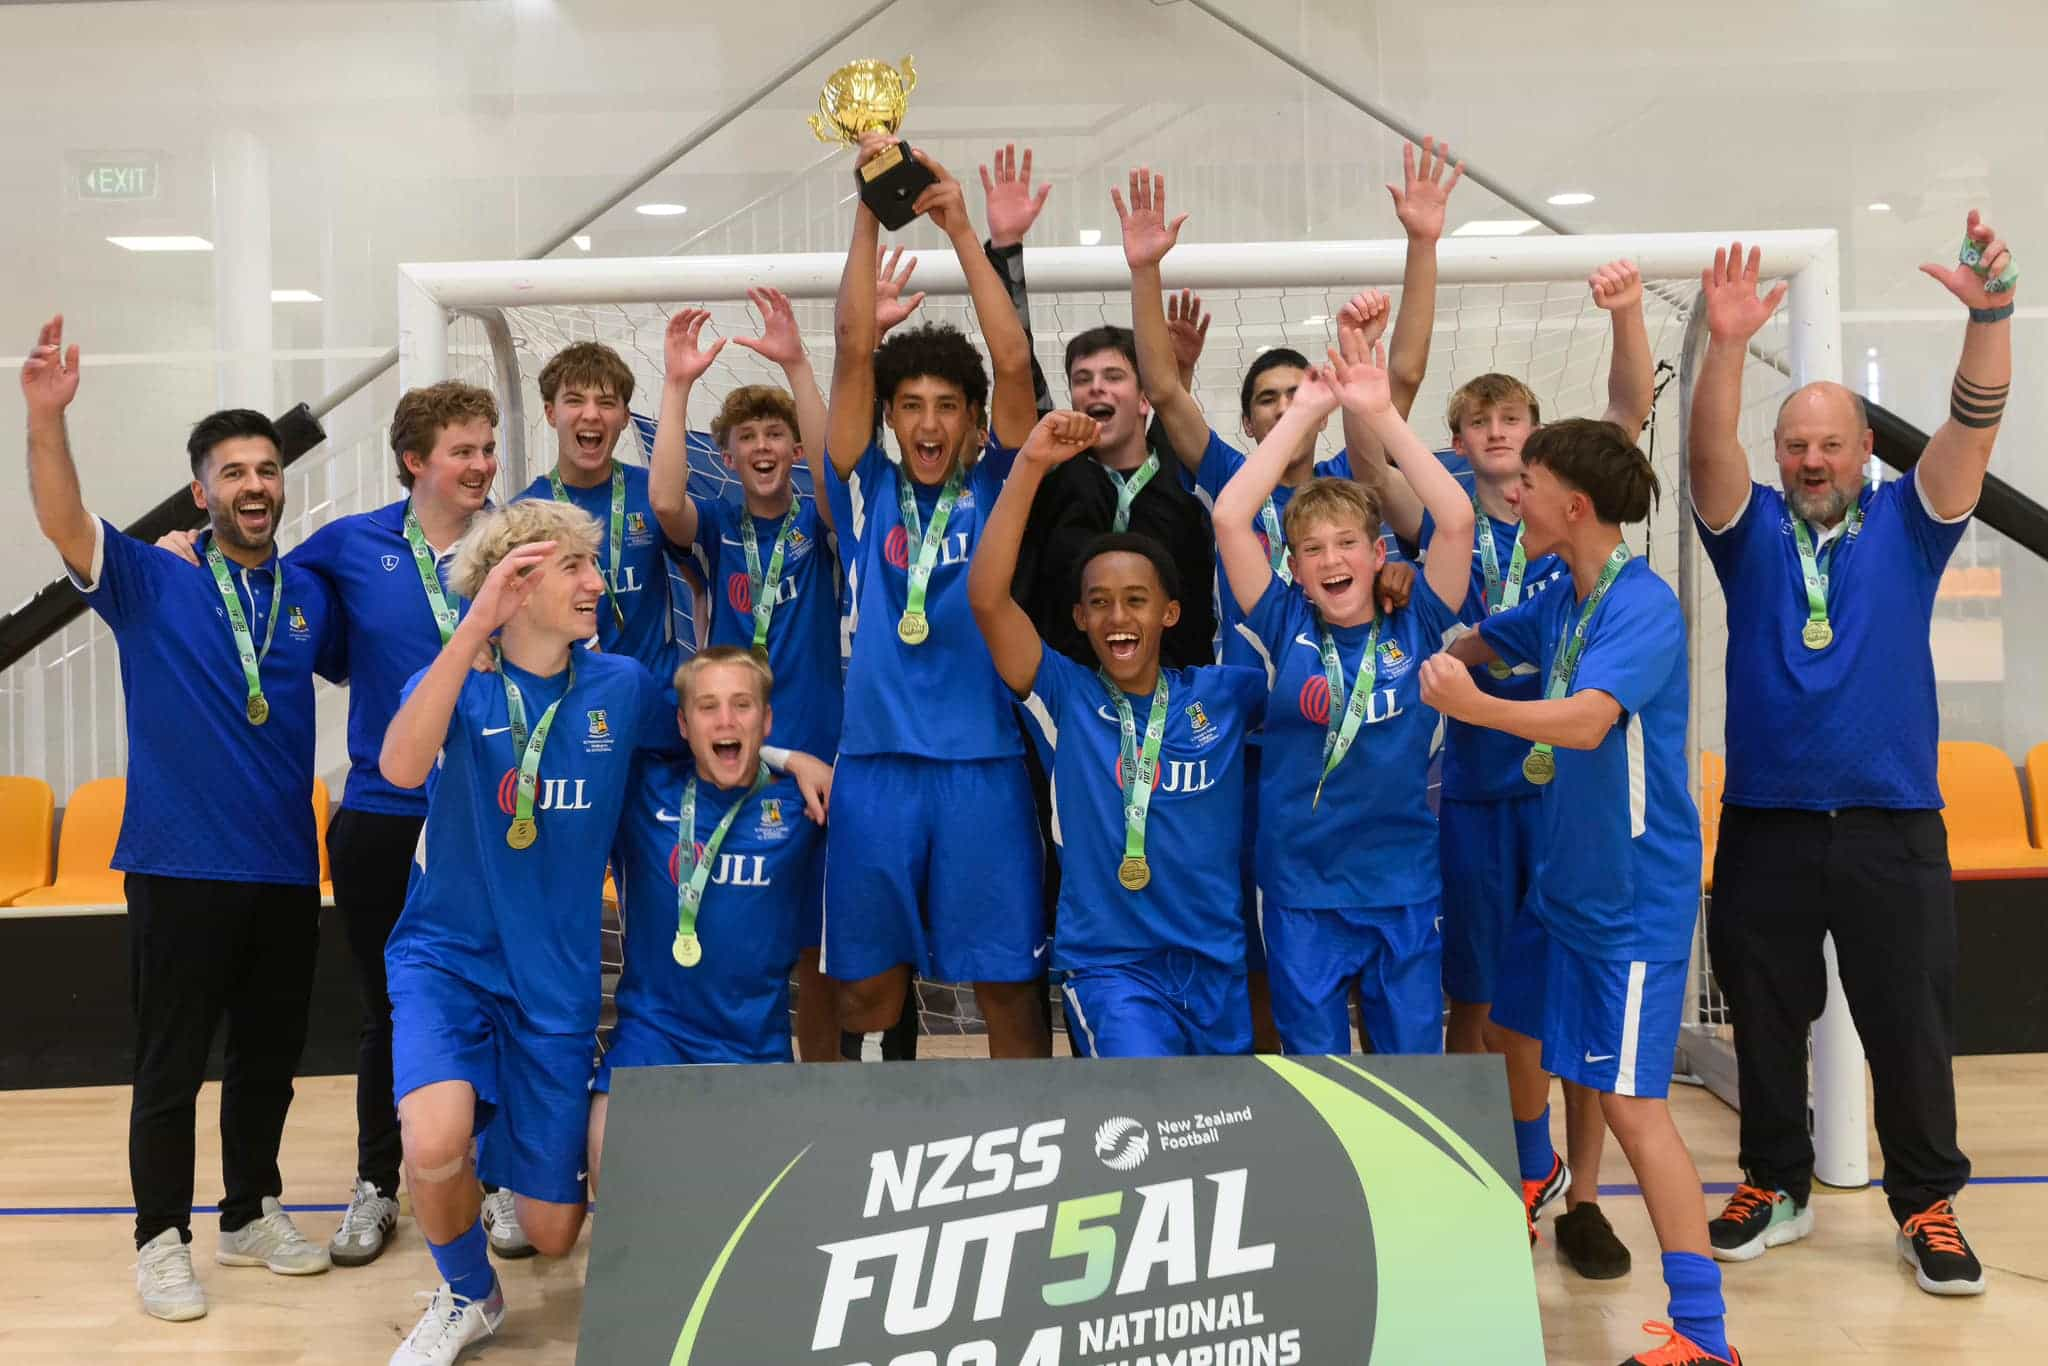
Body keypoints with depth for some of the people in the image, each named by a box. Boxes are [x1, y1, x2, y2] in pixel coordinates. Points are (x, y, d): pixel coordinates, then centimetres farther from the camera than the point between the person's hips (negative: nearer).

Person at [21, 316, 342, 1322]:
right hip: (180, 867, -3)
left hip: (286, 869, 4)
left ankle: (252, 1215, 31)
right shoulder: (151, 585, -4)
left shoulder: (311, 596, 6)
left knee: (270, 1056, 14)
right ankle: (161, 1239, 21)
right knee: (171, 1063, 5)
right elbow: (65, 525, -19)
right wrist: (47, 419, -35)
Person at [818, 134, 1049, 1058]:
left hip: (984, 764, -1)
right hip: (876, 763, 1)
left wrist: (963, 231, -11)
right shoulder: (867, 491, 7)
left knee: (1007, 984, 5)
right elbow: (854, 351, 0)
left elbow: (1014, 366, -7)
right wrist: (870, 213, -7)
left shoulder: (994, 489, 5)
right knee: (867, 988, 9)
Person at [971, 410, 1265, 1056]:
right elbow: (987, 597, -16)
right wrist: (1030, 465, -21)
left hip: (1217, 961, 4)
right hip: (1110, 964, -3)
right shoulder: (1067, 695, -4)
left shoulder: (1222, 693, 2)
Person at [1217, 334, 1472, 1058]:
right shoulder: (1286, 628, -2)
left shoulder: (1414, 628, -2)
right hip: (1300, 895, 0)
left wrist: (1380, 412, -16)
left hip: (1404, 891, 0)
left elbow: (1457, 519, -15)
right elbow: (1228, 516, -12)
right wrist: (1305, 411, -11)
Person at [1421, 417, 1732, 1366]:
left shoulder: (1642, 604, -21)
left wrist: (1477, 708, -52)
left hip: (1634, 890, -9)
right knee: (1517, 1027, 24)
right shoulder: (1563, 601, 5)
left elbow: (1587, 719, -36)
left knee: (1629, 1101, -10)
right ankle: (1531, 1177, 54)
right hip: (1564, 876, 9)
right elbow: (1472, 644, 18)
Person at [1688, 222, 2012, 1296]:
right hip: (1766, 824, 1)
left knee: (1910, 1023, 5)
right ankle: (1775, 1186, 26)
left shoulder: (1905, 525, 5)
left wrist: (1989, 312, -25)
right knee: (1765, 1017, 10)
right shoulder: (1753, 531, 4)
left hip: (1893, 826, 0)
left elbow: (1973, 428, -9)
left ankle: (1926, 1206, 21)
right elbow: (1710, 450, -13)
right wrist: (1726, 346, -30)